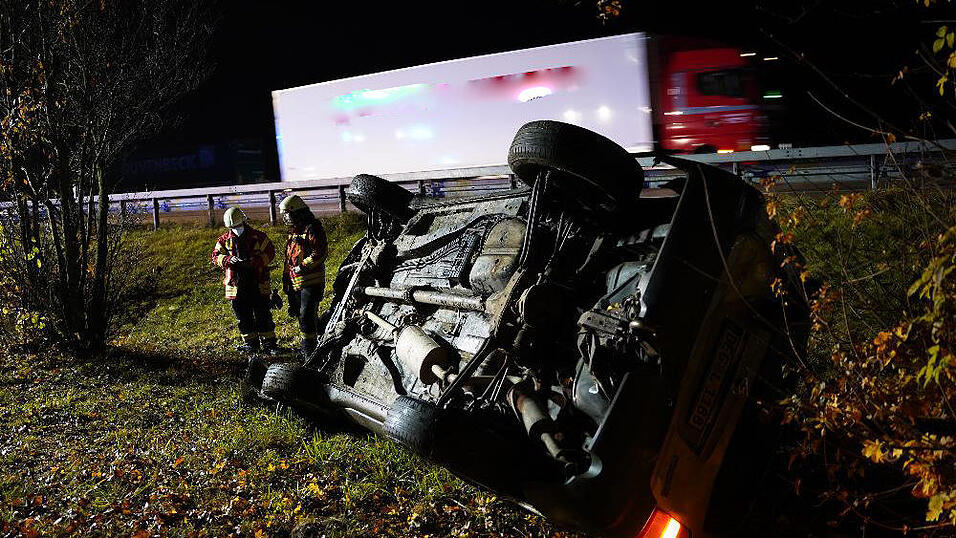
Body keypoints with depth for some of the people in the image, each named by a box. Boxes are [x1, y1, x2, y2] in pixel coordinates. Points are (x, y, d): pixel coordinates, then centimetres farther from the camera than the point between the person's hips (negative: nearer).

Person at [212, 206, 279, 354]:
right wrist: (229, 260, -18)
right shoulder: (225, 240, 6)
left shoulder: (258, 237, 0)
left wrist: (254, 262, -18)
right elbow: (216, 256, 3)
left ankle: (269, 343, 8)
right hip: (236, 285, 3)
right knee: (243, 316, 9)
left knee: (262, 314, 0)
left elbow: (269, 253, -3)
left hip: (258, 284, -2)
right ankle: (250, 343, 20)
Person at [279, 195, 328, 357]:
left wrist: (303, 266, -20)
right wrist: (286, 277, 24)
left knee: (307, 315, -11)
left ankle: (308, 347, -4)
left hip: (311, 282, -10)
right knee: (299, 314, 14)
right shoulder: (293, 231, 18)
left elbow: (320, 253, -19)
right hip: (295, 282, 10)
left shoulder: (312, 228, -11)